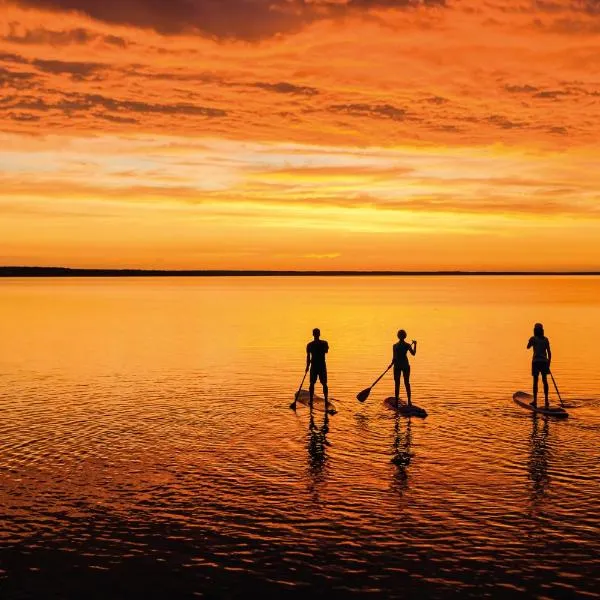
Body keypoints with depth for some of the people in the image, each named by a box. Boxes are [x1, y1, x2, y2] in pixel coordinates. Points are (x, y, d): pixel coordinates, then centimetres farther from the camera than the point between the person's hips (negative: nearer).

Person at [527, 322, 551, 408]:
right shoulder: (546, 339, 4)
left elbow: (528, 347, 12)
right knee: (544, 380, 10)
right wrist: (549, 362, 13)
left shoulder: (533, 338, -5)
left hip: (536, 361, -3)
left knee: (535, 380, 0)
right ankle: (546, 400, 11)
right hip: (544, 361, 3)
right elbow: (549, 352, 5)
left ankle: (535, 401, 0)